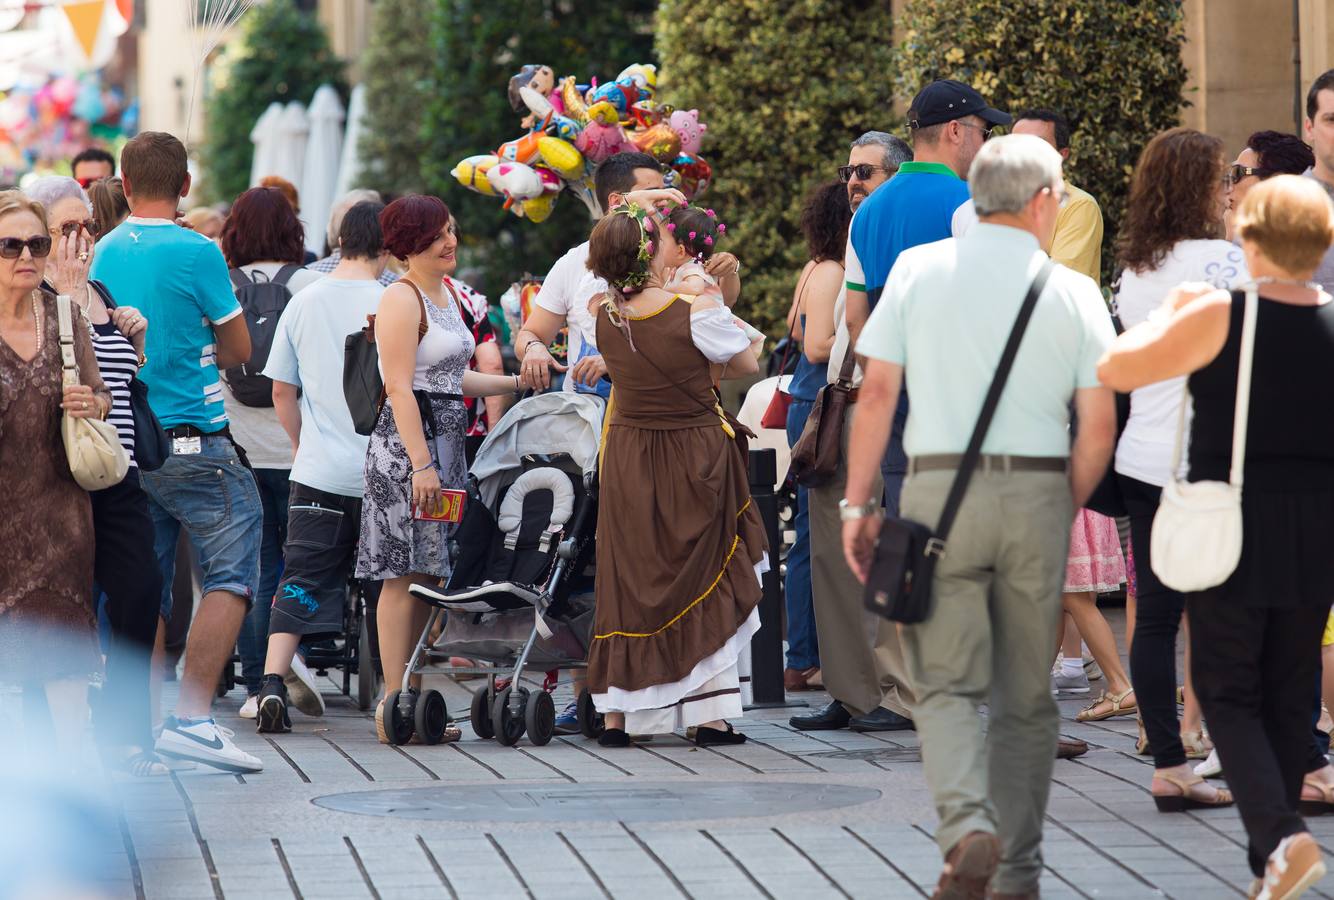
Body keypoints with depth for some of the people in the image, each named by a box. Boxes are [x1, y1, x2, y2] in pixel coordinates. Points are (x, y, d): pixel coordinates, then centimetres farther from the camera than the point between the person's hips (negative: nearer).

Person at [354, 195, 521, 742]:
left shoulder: (445, 294, 18)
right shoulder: (402, 299, -10)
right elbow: (400, 389, -17)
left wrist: (518, 383, 23)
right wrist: (421, 464, -22)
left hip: (446, 443, 9)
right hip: (407, 445, -9)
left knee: (429, 575, 8)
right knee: (405, 576, -9)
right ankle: (395, 709, -8)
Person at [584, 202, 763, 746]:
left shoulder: (602, 315, -6)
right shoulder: (696, 311, -18)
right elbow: (747, 365, -3)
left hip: (627, 460, 3)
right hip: (695, 460, -3)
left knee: (627, 583, 11)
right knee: (707, 582, 8)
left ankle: (615, 716, 11)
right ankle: (710, 716, 6)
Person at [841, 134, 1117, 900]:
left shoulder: (918, 270, 2)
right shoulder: (1074, 292, 2)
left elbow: (878, 391, -2)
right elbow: (1099, 425, 0)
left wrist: (859, 503, 3)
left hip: (940, 489, -1)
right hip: (1038, 492, 1)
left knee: (949, 685, 2)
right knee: (1026, 695, 11)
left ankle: (969, 828, -22)